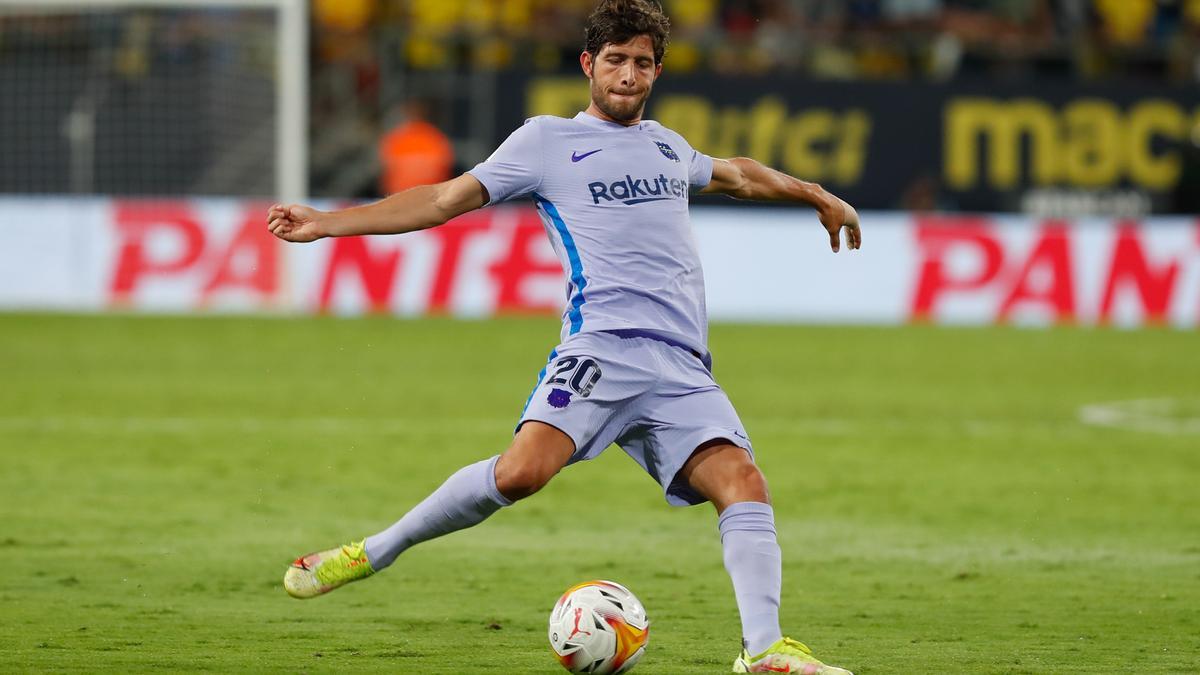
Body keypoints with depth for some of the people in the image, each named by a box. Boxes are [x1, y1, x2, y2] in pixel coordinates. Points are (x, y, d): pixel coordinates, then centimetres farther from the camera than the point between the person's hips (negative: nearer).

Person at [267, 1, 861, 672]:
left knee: (744, 482, -17)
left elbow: (736, 174, 48)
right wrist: (327, 223, 4)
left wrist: (818, 196, 59)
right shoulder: (547, 142, 12)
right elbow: (447, 199, 10)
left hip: (684, 366, 5)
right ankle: (373, 553, -11)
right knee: (523, 470, -27)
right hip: (603, 346, -5)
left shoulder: (666, 145, 27)